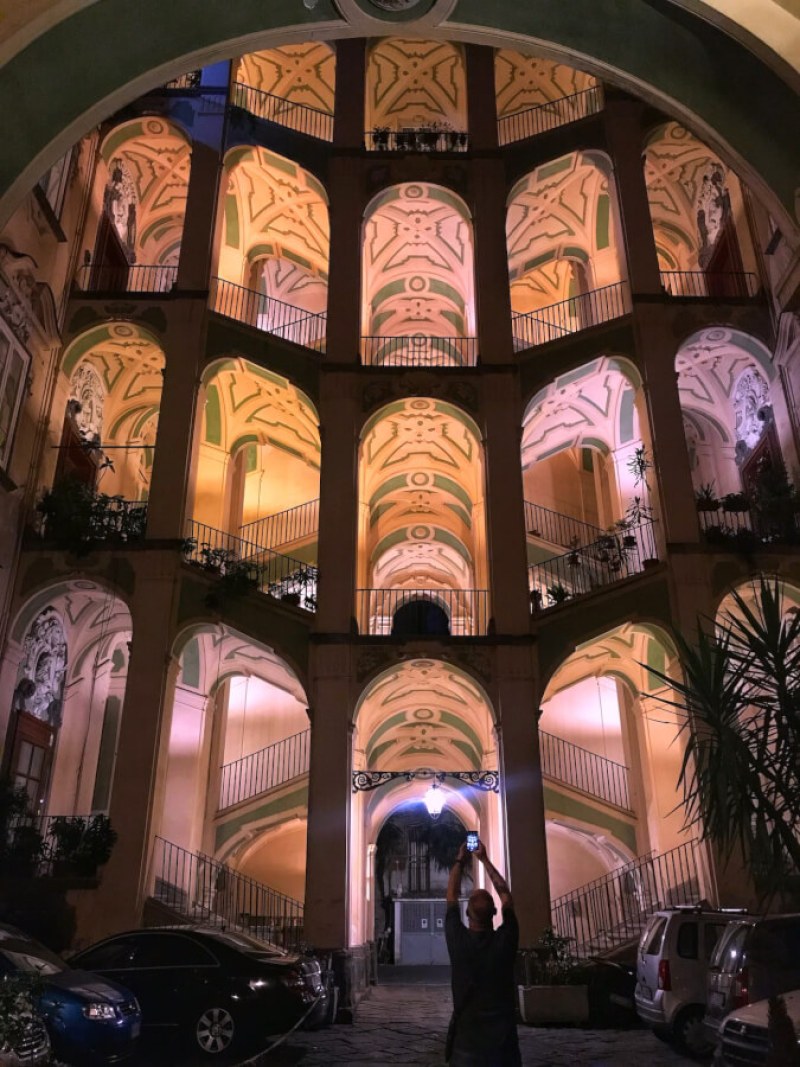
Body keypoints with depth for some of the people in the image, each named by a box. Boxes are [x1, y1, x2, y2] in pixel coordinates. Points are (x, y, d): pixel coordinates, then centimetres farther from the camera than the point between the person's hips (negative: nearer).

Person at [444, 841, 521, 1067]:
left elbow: (452, 896, 4)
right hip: (503, 1040, 1)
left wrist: (460, 861, 14)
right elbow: (505, 894, 2)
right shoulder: (505, 941, -12)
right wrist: (484, 859, 10)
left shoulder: (458, 941, -12)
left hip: (466, 1039, -1)